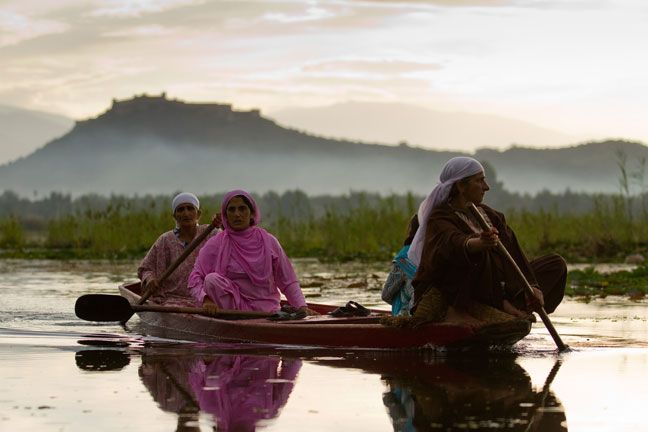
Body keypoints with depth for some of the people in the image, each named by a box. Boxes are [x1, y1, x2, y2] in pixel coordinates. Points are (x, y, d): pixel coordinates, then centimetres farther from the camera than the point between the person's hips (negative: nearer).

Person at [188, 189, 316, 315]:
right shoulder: (216, 244, 0)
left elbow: (288, 282, 7)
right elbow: (195, 278, -6)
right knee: (212, 279, -26)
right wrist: (206, 299, -26)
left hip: (266, 309, 0)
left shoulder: (268, 242, 4)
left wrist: (302, 307, -7)